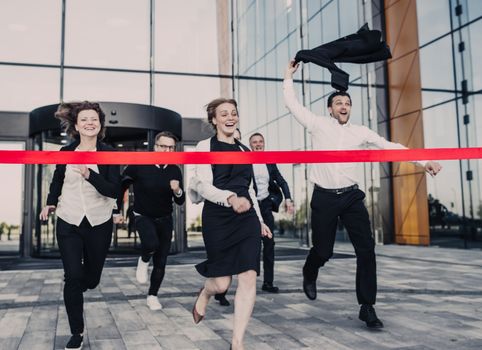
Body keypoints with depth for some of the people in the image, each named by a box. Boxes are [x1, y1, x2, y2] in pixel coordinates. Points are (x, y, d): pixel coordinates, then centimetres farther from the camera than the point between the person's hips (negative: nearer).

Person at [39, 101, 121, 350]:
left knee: (91, 279, 14)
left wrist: (89, 174, -29)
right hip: (69, 223, 1)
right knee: (73, 278, -6)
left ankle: (78, 288, 51)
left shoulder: (109, 153, -8)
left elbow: (114, 191, -16)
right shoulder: (65, 152, -1)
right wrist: (50, 203, 6)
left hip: (99, 224, 0)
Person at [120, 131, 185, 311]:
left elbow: (180, 202, -1)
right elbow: (121, 186, -3)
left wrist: (177, 191, -22)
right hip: (143, 216, -3)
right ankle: (144, 261, 2)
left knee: (161, 263, 6)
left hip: (165, 220, 3)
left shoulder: (175, 171, -5)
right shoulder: (139, 165, -15)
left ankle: (152, 296, 29)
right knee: (151, 243, -33)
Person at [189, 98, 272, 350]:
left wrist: (260, 220, 20)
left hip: (246, 218, 4)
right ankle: (204, 294, 41)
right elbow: (204, 186, -12)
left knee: (249, 278, -7)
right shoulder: (205, 146, -1)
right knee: (222, 283, 2)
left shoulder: (244, 150, 14)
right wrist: (230, 198, -30)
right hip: (217, 218, -4)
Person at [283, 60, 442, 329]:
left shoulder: (360, 132, 8)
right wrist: (289, 77, 6)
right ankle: (309, 276, 42)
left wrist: (424, 160, -2)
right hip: (324, 197, -2)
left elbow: (390, 146, 4)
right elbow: (293, 104, 5)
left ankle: (367, 307, 4)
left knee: (366, 249, -7)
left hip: (351, 197, 2)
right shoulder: (319, 125, 3)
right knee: (323, 251, 5)